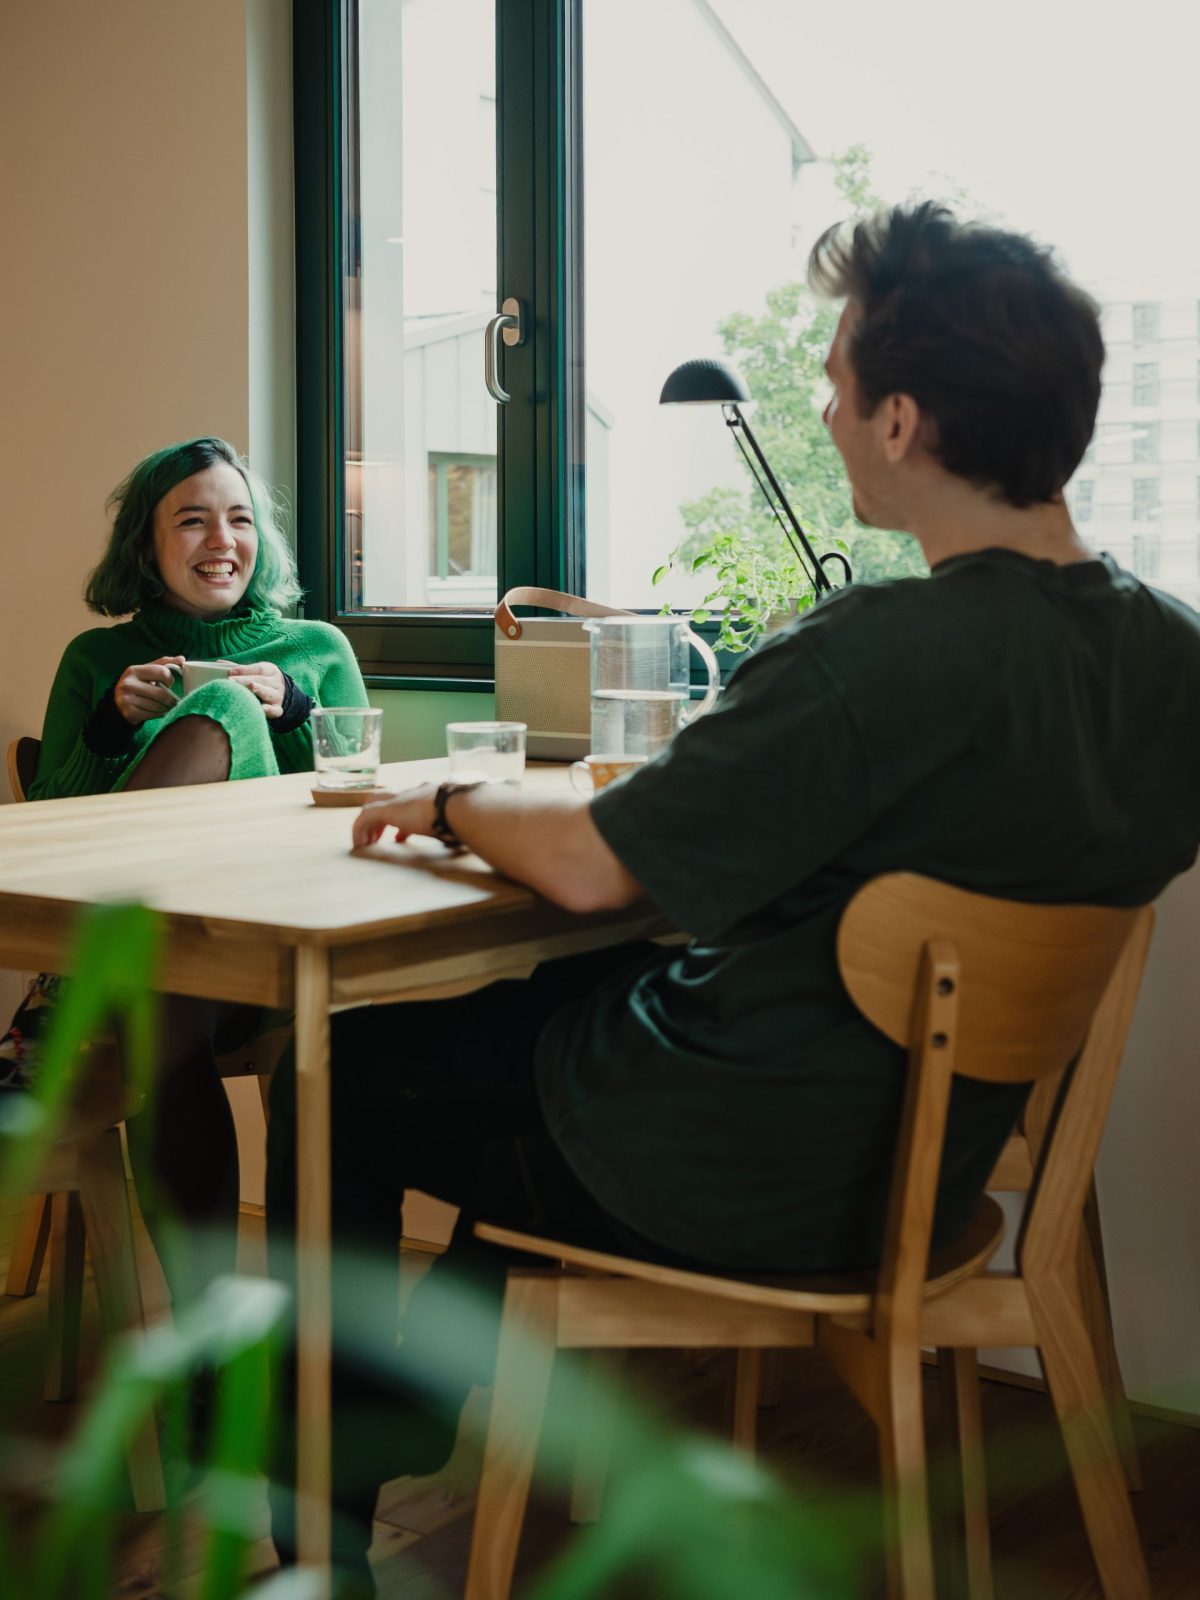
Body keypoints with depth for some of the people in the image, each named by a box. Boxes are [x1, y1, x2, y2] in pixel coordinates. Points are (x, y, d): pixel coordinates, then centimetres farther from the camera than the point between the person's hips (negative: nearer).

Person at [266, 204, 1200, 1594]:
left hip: (736, 1176, -8)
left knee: (337, 1077, 14)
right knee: (542, 1001, 31)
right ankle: (403, 1435, 43)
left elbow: (593, 866, -23)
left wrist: (449, 805, -2)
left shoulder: (885, 652, -30)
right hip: (923, 1166, 8)